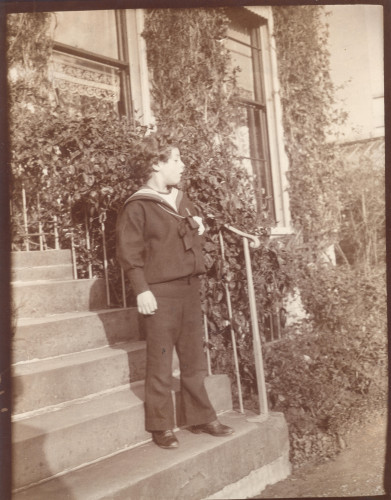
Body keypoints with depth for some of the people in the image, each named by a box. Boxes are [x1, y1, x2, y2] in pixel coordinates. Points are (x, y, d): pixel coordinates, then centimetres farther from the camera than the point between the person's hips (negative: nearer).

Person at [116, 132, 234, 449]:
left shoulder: (183, 201, 15)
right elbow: (128, 252, -11)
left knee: (194, 358, 13)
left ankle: (200, 417, 24)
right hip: (160, 292, -7)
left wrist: (199, 227, 7)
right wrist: (142, 290, -18)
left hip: (190, 288, 7)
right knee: (161, 363, 0)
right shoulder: (138, 206, -8)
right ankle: (161, 427, 12)